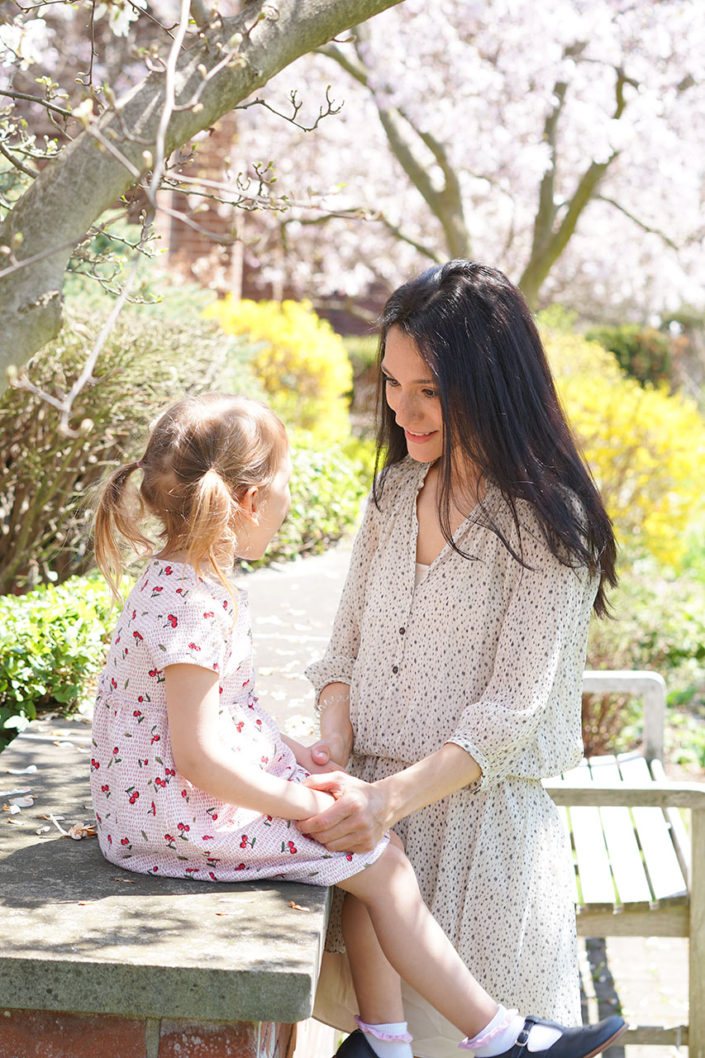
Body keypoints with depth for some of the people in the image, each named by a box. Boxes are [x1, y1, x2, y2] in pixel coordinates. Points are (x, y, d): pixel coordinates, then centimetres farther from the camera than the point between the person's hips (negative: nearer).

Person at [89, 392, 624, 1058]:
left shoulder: (189, 583, 9)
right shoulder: (189, 608, -25)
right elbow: (198, 759, -27)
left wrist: (292, 754, 9)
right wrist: (300, 801, -17)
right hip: (178, 814, -11)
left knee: (371, 850, 9)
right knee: (379, 864, -8)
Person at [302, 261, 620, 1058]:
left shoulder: (546, 523, -12)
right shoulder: (396, 492, 8)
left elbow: (512, 708, -16)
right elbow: (346, 642, 10)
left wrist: (390, 798, -26)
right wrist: (334, 742, -9)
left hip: (479, 809, -5)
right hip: (371, 799, 5)